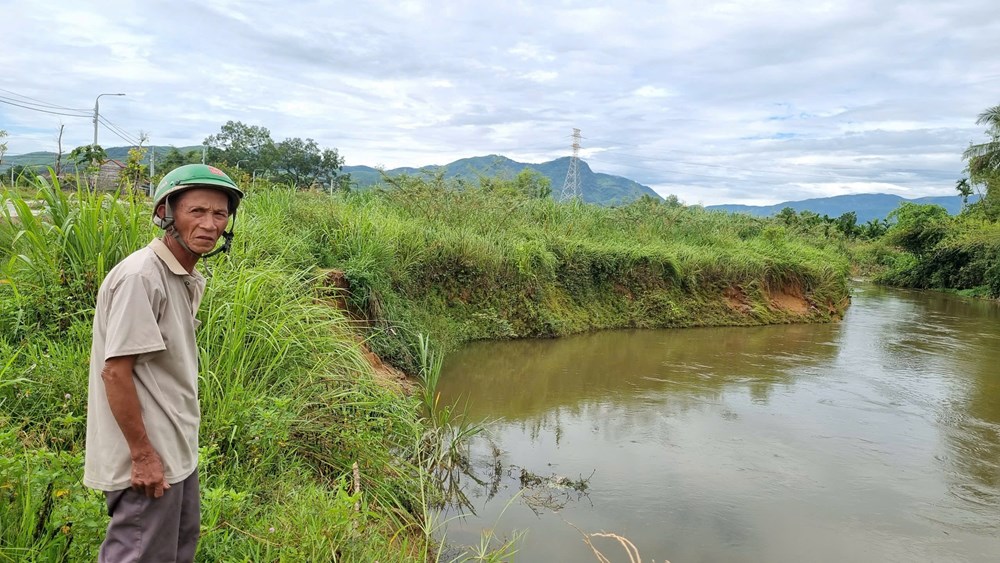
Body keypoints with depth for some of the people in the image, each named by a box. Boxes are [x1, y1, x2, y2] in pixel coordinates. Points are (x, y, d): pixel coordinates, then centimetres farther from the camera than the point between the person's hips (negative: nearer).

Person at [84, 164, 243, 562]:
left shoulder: (188, 280, 7)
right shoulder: (140, 276, -22)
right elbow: (115, 371, -22)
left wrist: (178, 440, 16)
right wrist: (142, 454, -19)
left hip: (177, 448, 9)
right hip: (147, 457, -9)